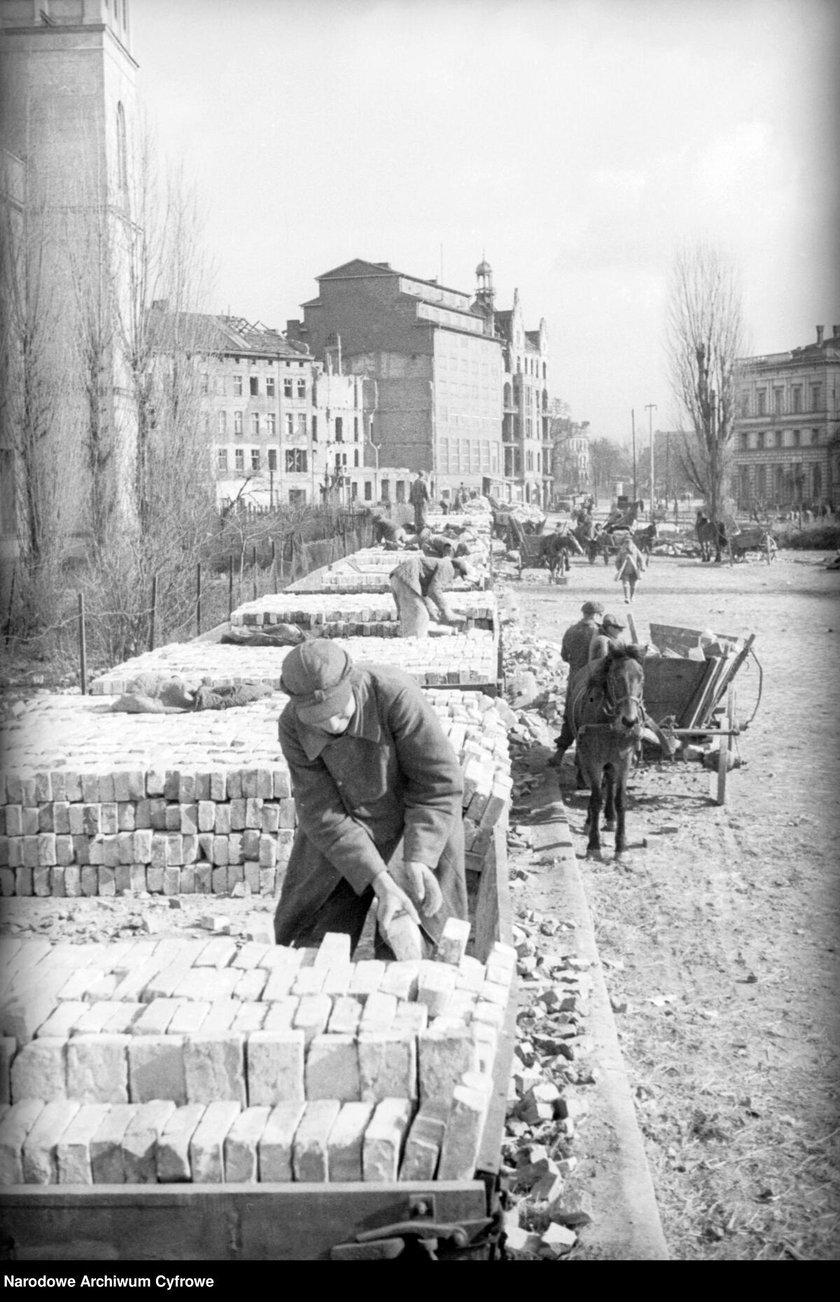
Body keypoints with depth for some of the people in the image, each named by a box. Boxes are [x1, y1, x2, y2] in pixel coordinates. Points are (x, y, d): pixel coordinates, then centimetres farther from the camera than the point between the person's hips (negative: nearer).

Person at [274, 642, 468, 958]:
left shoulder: (396, 695, -33)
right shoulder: (293, 727, -22)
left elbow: (439, 782, -26)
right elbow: (323, 816, -22)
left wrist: (419, 860, -36)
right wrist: (381, 884, -31)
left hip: (417, 829, -3)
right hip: (341, 837, 3)